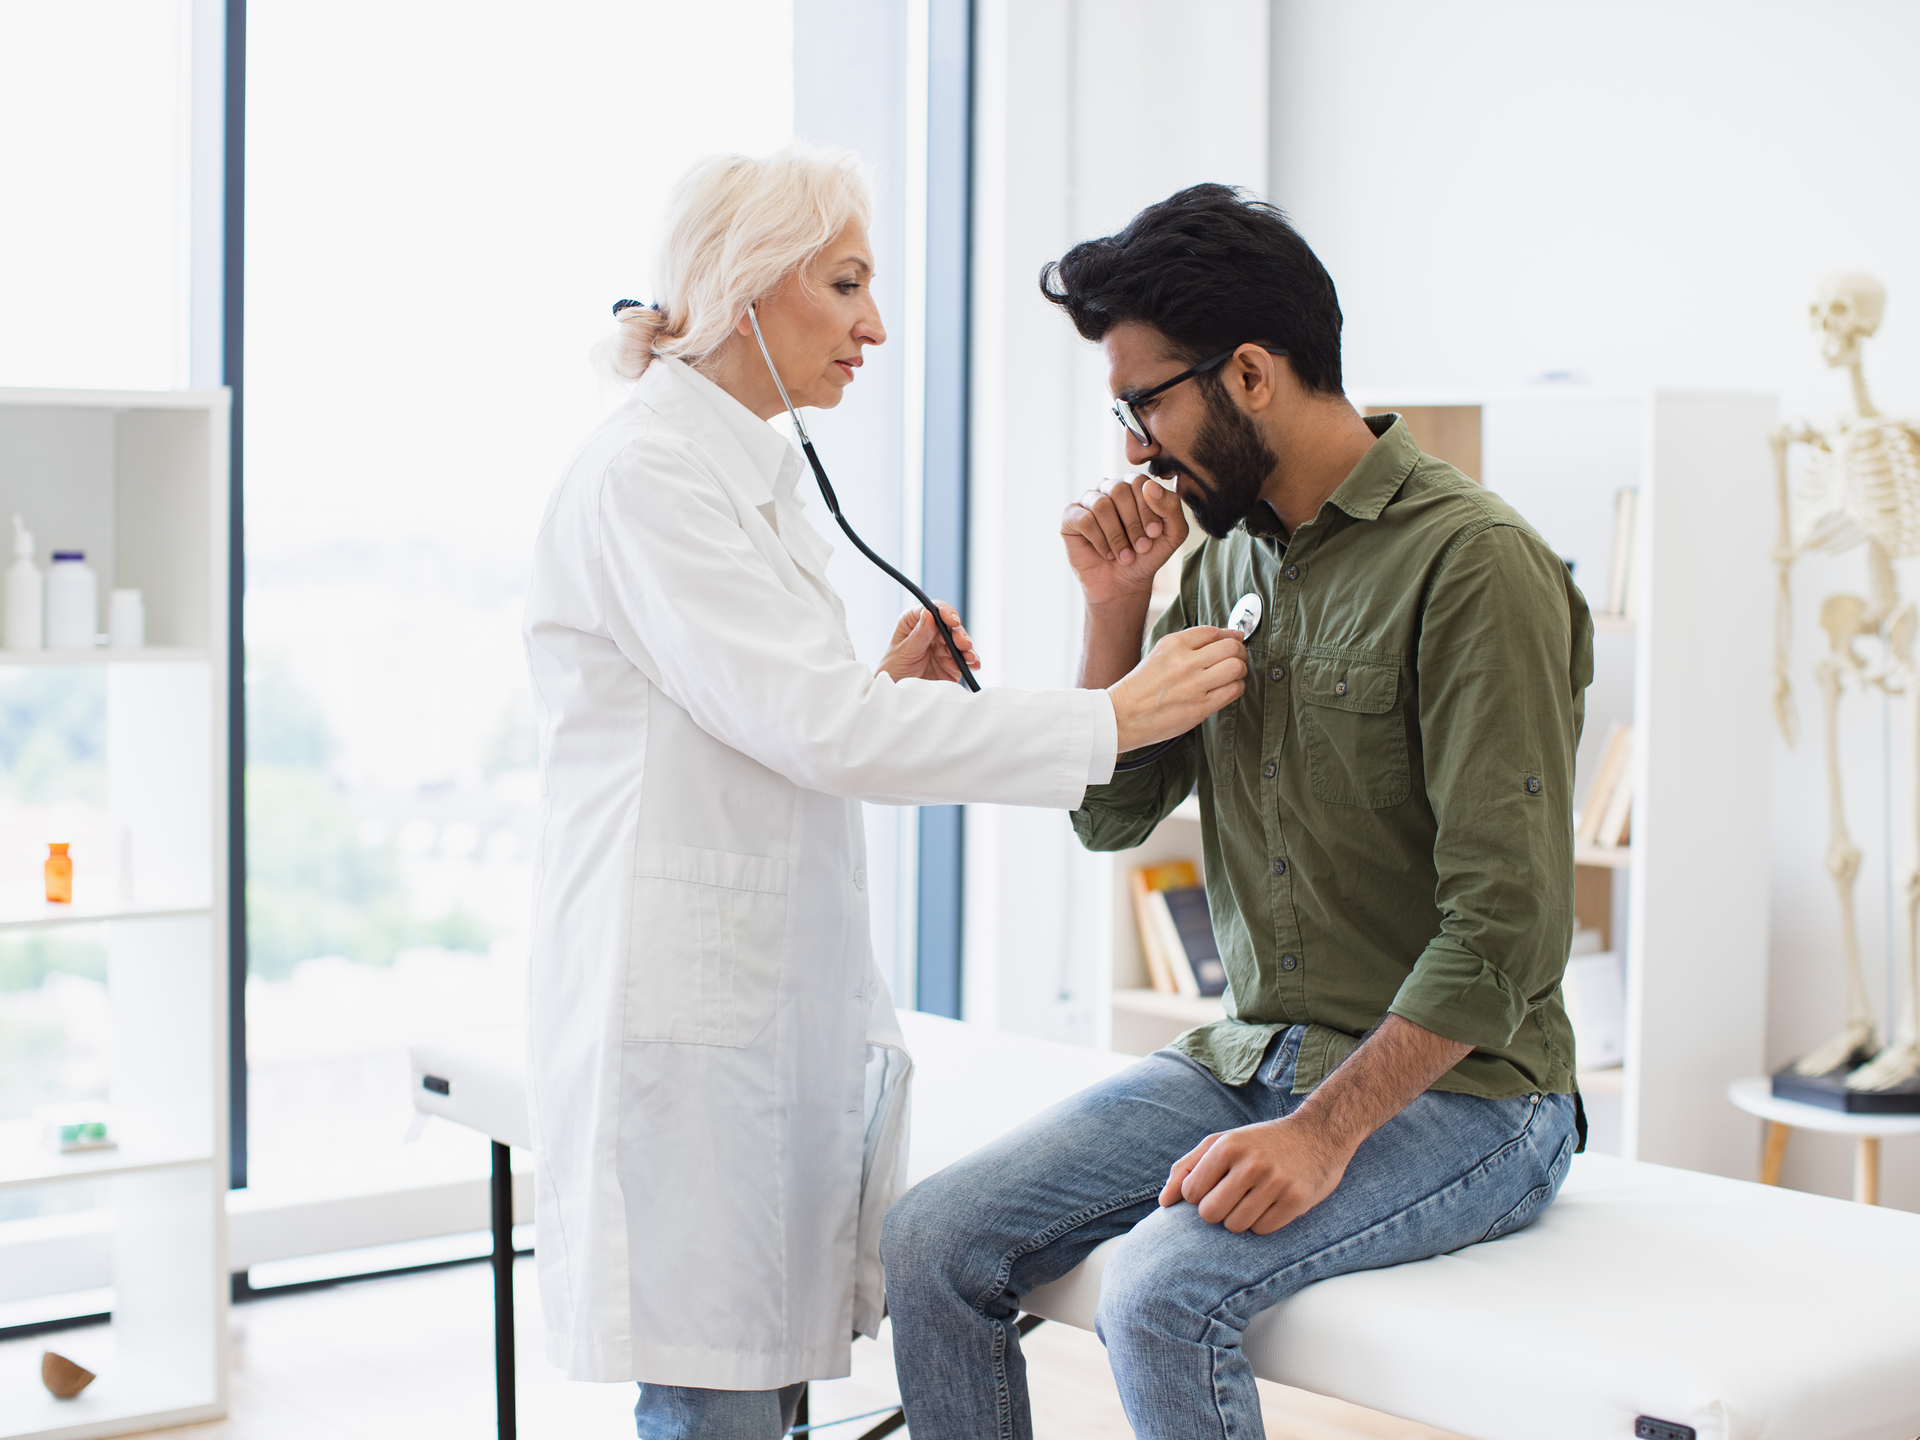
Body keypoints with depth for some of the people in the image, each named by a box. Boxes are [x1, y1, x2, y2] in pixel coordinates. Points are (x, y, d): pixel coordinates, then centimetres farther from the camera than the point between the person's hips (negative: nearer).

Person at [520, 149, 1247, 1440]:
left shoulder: (751, 475, 17)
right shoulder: (645, 474, -12)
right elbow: (814, 731, -20)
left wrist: (887, 691, 3)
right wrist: (1112, 717, -18)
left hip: (778, 989, 9)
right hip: (682, 1003, -9)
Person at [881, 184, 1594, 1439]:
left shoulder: (1473, 565, -16)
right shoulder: (1226, 559, 9)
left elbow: (1506, 929, -20)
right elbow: (1113, 815, 13)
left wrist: (1325, 1132, -26)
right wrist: (1116, 609, -1)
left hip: (1452, 1088, -7)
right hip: (1248, 1055, 7)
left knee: (1162, 1293, -30)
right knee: (933, 1242, -8)